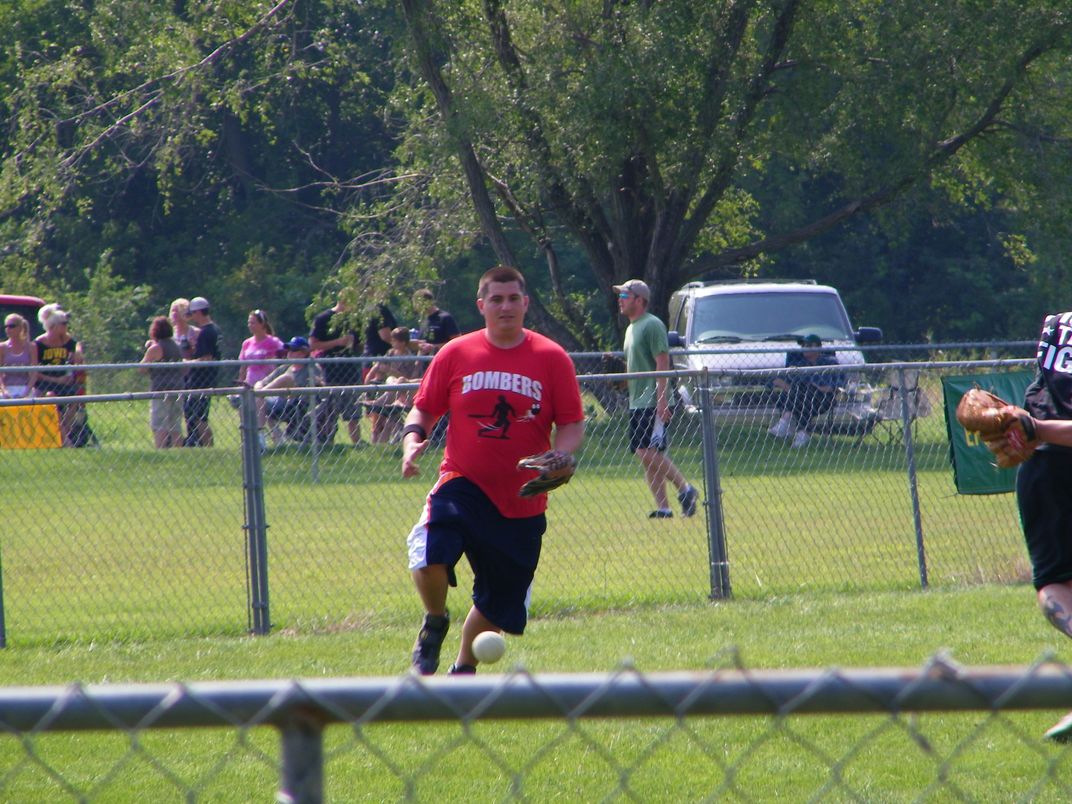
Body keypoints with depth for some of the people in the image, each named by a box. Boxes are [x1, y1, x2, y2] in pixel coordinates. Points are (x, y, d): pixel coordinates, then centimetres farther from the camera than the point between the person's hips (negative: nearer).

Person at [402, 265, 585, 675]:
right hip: (463, 484, -1)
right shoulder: (455, 354, 2)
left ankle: (464, 668, 34)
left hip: (522, 500, 1)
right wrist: (412, 439, -11)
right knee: (428, 556, -28)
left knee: (500, 603, 7)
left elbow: (572, 425, 2)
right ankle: (434, 623, 4)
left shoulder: (552, 358, 0)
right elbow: (423, 409, 10)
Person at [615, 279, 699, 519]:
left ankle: (685, 489, -4)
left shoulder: (652, 325, -11)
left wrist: (661, 398, -23)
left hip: (653, 403, -9)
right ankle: (662, 507, 7)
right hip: (637, 404, 9)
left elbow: (662, 362, -17)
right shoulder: (631, 328, 18)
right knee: (647, 457, 6)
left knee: (649, 452, -15)